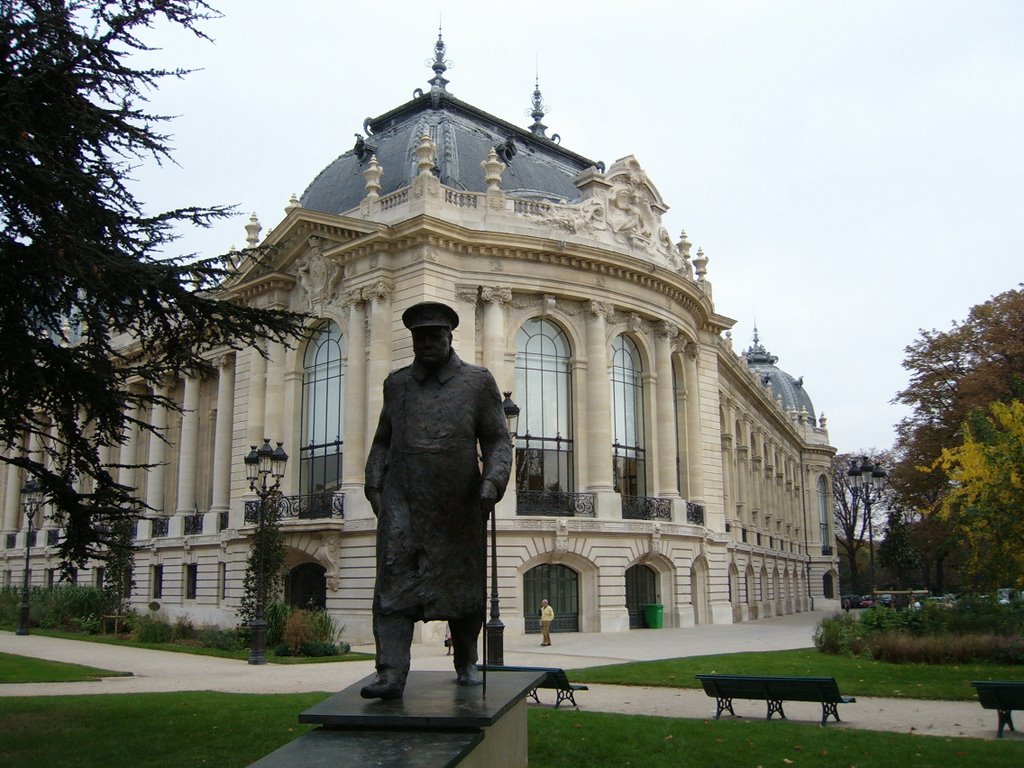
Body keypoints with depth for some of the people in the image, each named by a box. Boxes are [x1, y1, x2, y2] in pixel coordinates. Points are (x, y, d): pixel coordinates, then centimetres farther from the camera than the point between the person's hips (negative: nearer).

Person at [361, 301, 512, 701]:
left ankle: (466, 663, 31)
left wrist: (493, 479, -13)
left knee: (463, 588, 11)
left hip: (458, 508, -1)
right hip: (401, 506, 1)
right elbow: (382, 440, 20)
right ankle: (390, 674, -9)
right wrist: (373, 484, 8)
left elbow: (497, 440, 3)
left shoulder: (478, 382, 6)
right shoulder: (397, 383, 14)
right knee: (393, 588, -9)